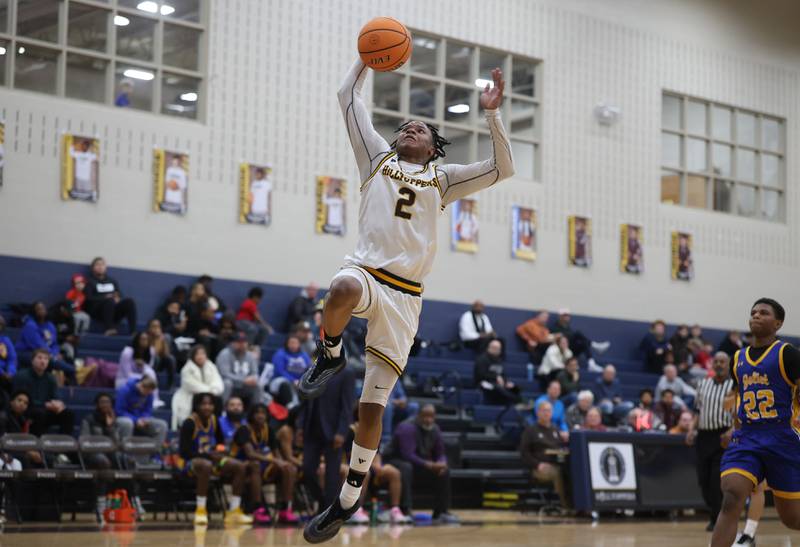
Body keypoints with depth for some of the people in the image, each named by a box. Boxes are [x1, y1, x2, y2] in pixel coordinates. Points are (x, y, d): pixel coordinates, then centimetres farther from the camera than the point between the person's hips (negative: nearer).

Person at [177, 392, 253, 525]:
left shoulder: (213, 420, 1)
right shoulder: (189, 423, -19)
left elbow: (221, 441, 19)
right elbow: (184, 452, -23)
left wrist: (220, 449, -5)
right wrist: (210, 455, -24)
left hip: (210, 458, 7)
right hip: (187, 462, -7)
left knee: (240, 467, -9)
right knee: (206, 466, -41)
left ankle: (234, 511, -7)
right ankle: (200, 511, -30)